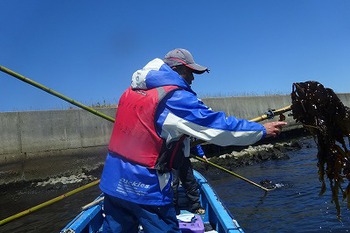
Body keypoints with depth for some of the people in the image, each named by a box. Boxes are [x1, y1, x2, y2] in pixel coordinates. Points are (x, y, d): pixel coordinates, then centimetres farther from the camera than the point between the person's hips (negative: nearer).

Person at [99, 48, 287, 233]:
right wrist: (262, 130, -2)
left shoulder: (131, 91, 10)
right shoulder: (175, 97, -13)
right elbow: (218, 125, -14)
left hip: (112, 182, 8)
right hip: (144, 188, -7)